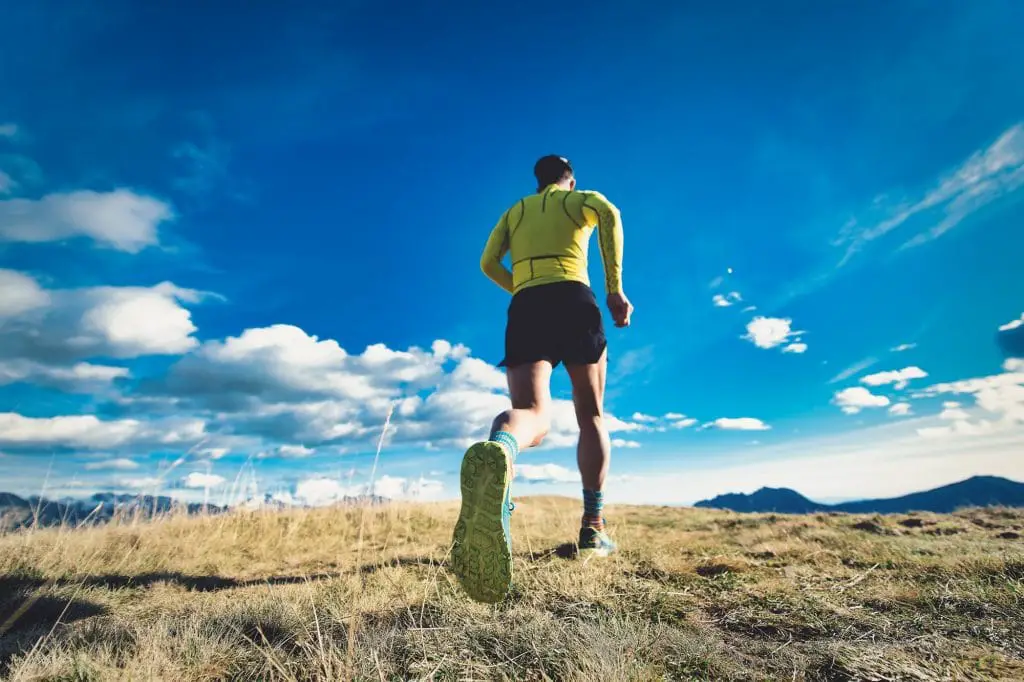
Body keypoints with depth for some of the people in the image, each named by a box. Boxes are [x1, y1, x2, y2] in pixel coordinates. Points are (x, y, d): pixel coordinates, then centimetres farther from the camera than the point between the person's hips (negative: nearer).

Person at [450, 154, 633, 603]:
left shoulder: (514, 210, 29)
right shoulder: (583, 199, 20)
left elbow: (488, 263, 15)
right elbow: (609, 214, -6)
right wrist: (615, 289, -8)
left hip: (524, 309, 2)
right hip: (574, 300, -1)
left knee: (532, 415, -17)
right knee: (592, 416, 12)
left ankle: (497, 451, -55)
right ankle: (593, 527, 6)